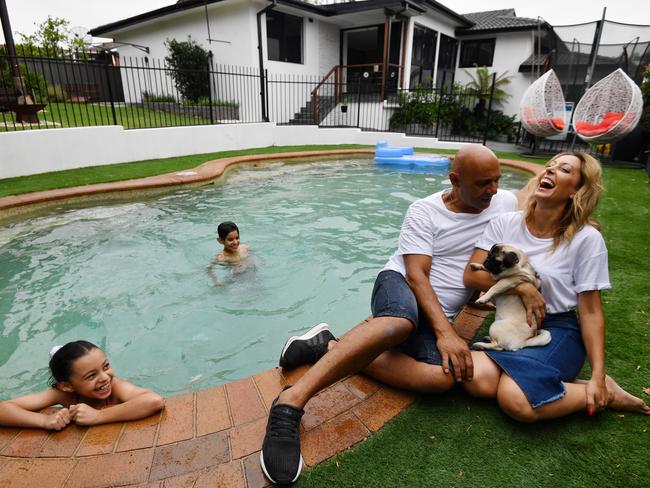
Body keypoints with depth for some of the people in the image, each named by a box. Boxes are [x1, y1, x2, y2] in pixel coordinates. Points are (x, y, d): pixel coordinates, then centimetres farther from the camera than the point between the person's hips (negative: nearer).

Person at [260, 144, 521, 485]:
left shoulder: (506, 202, 7)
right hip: (399, 286, -4)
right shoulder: (424, 211, -7)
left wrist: (522, 283, -1)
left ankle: (331, 348, -21)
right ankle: (292, 401, -42)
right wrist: (446, 332, -25)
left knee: (443, 377, -30)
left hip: (438, 315, 5)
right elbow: (416, 275, -15)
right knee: (402, 322, -43)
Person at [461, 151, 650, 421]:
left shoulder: (586, 238, -8)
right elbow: (471, 276, -6)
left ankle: (606, 393, -1)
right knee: (477, 379, -27)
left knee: (516, 401, -27)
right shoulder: (505, 223, -1)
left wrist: (598, 376, -8)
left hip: (557, 330, -2)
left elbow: (590, 312, -5)